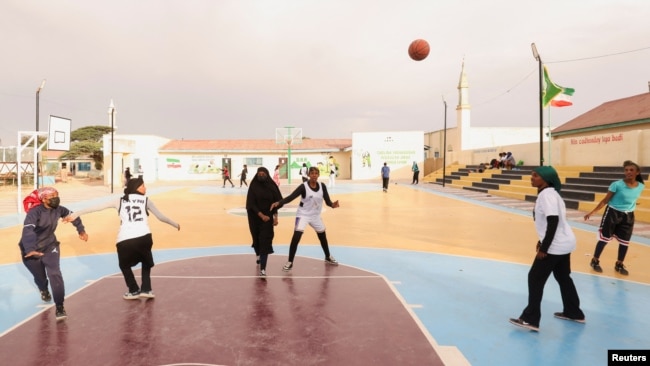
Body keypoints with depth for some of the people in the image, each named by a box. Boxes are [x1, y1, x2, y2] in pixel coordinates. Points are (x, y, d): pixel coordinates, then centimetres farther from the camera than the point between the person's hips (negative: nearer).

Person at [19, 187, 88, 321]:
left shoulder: (58, 209, -11)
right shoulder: (34, 212, -28)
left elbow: (72, 215, 10)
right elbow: (27, 231, -42)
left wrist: (81, 230, 7)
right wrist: (30, 249, -57)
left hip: (50, 246, 3)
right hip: (31, 250, -2)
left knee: (54, 273, -14)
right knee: (40, 276, 14)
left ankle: (59, 307, -9)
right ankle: (44, 290, 52)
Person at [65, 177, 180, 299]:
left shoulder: (120, 201, 17)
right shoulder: (146, 200, 14)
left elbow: (97, 207, 14)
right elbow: (161, 217, 16)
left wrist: (76, 214, 20)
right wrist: (176, 225, 30)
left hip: (124, 240, 1)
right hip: (144, 237, 0)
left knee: (124, 265, 28)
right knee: (146, 262, 27)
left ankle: (134, 290, 27)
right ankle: (146, 289, 19)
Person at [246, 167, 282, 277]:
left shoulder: (272, 186, -3)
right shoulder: (253, 186, -8)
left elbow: (277, 202, 0)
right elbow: (251, 203, -13)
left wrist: (275, 217, -7)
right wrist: (261, 215, -21)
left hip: (268, 216, 0)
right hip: (255, 217, 0)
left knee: (265, 241, -9)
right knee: (257, 238, 17)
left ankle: (263, 269, -13)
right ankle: (259, 255, 50)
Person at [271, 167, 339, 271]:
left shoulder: (322, 186, -7)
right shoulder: (303, 186, -20)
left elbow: (327, 200, -7)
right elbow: (291, 197, -27)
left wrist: (332, 204, -30)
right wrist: (278, 203, -43)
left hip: (316, 215, 5)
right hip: (303, 215, -5)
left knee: (323, 236, 20)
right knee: (296, 237, -17)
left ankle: (328, 257, 44)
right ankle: (290, 262, -5)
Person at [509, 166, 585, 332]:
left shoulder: (547, 194, -19)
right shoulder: (549, 193, 11)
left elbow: (553, 221, -25)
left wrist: (544, 248, -22)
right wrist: (543, 241, 20)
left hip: (555, 246, -10)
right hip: (564, 243, 10)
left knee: (535, 278, -4)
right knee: (563, 277, 22)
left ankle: (530, 320, 1)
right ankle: (573, 312, 37)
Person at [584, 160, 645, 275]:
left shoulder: (641, 187, -5)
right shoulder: (617, 184, -18)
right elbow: (605, 200, -12)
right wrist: (592, 212, -16)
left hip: (628, 216, 4)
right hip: (613, 213, -4)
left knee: (625, 241, 10)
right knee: (604, 238, 2)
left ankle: (619, 264, 28)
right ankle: (595, 261, 18)